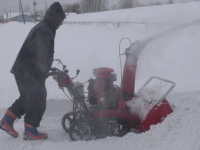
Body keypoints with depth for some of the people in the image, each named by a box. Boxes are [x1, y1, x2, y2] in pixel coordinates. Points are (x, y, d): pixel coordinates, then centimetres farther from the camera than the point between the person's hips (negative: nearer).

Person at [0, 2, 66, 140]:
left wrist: (43, 72, 19)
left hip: (24, 70, 10)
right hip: (30, 73, -10)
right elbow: (41, 57, -23)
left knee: (27, 98, 21)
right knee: (38, 101, 1)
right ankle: (30, 131, 11)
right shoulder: (44, 32, -21)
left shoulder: (42, 28, 14)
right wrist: (43, 73, -12)